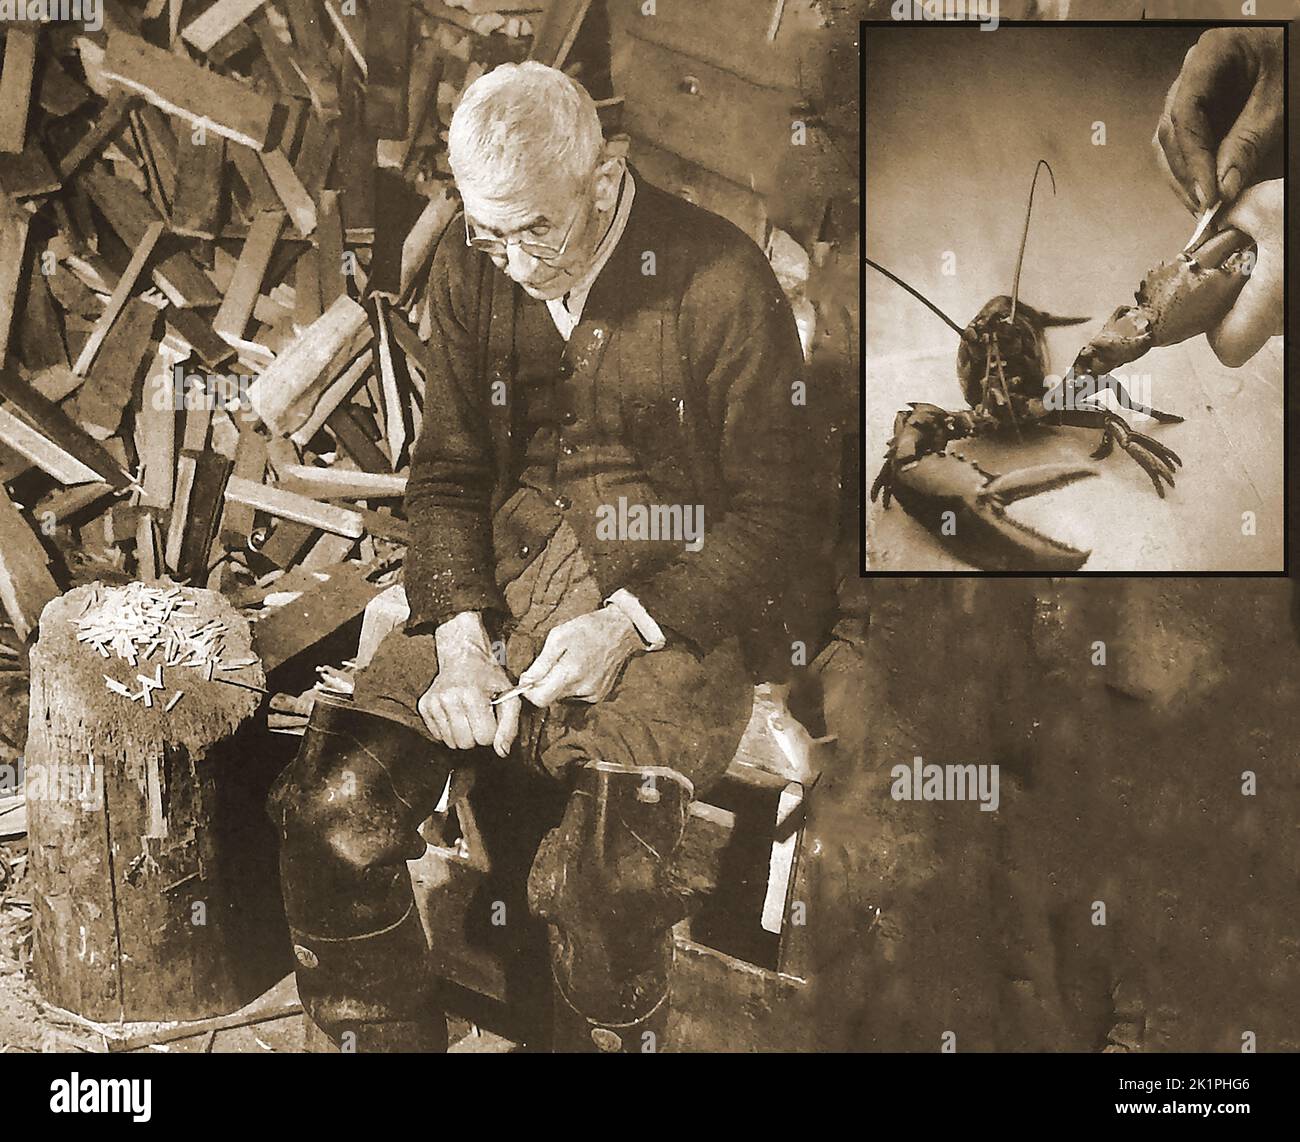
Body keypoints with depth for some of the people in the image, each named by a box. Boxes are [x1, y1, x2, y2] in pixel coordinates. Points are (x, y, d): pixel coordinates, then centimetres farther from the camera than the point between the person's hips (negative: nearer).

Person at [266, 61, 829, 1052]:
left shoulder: (725, 283, -12)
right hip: (506, 575, 5)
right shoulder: (470, 269, 3)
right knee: (332, 812, -14)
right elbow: (448, 472, 10)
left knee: (602, 880, -27)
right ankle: (385, 1043, 11)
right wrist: (461, 634, -7)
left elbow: (777, 512, -6)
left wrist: (630, 623, -17)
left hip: (676, 597, -4)